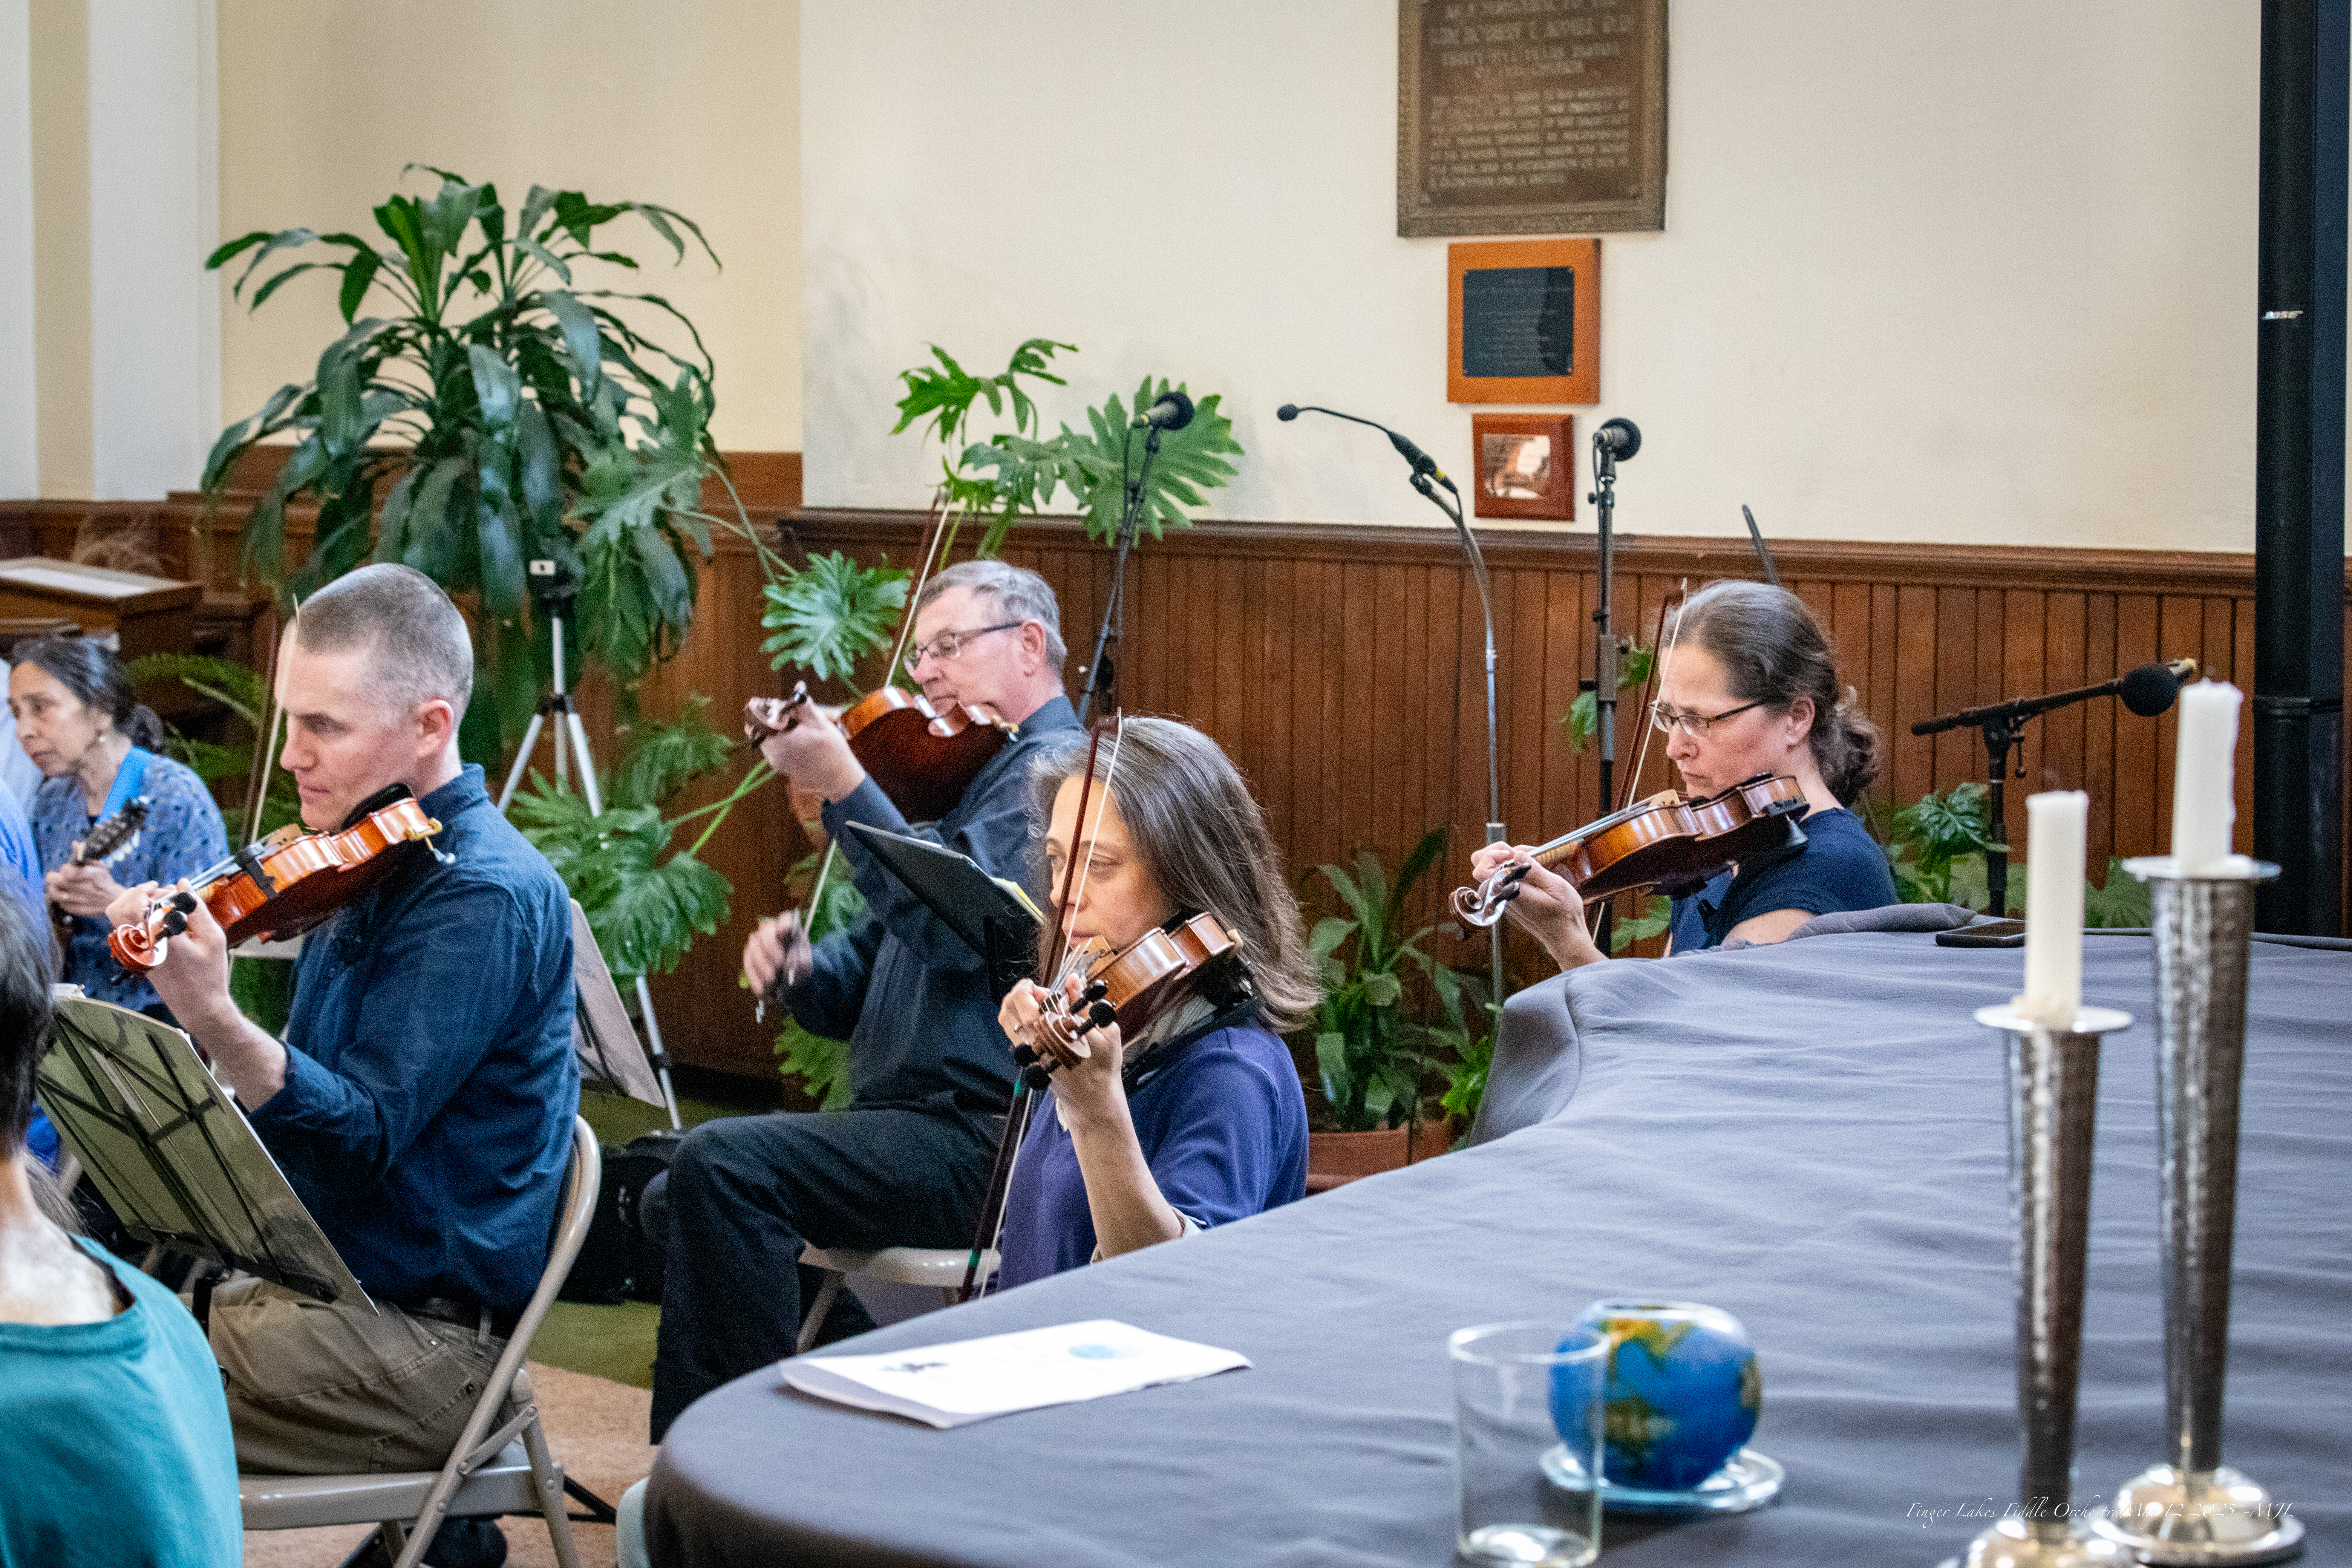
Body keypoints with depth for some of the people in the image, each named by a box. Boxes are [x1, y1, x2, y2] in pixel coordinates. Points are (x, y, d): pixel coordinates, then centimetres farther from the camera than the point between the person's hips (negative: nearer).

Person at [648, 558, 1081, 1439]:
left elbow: (961, 923, -25)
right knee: (675, 1200, 11)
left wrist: (843, 787, -25)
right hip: (911, 1126, 11)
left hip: (983, 1140, -11)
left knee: (722, 1165, -25)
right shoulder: (961, 780, 23)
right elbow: (865, 980, 21)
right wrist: (802, 970, -2)